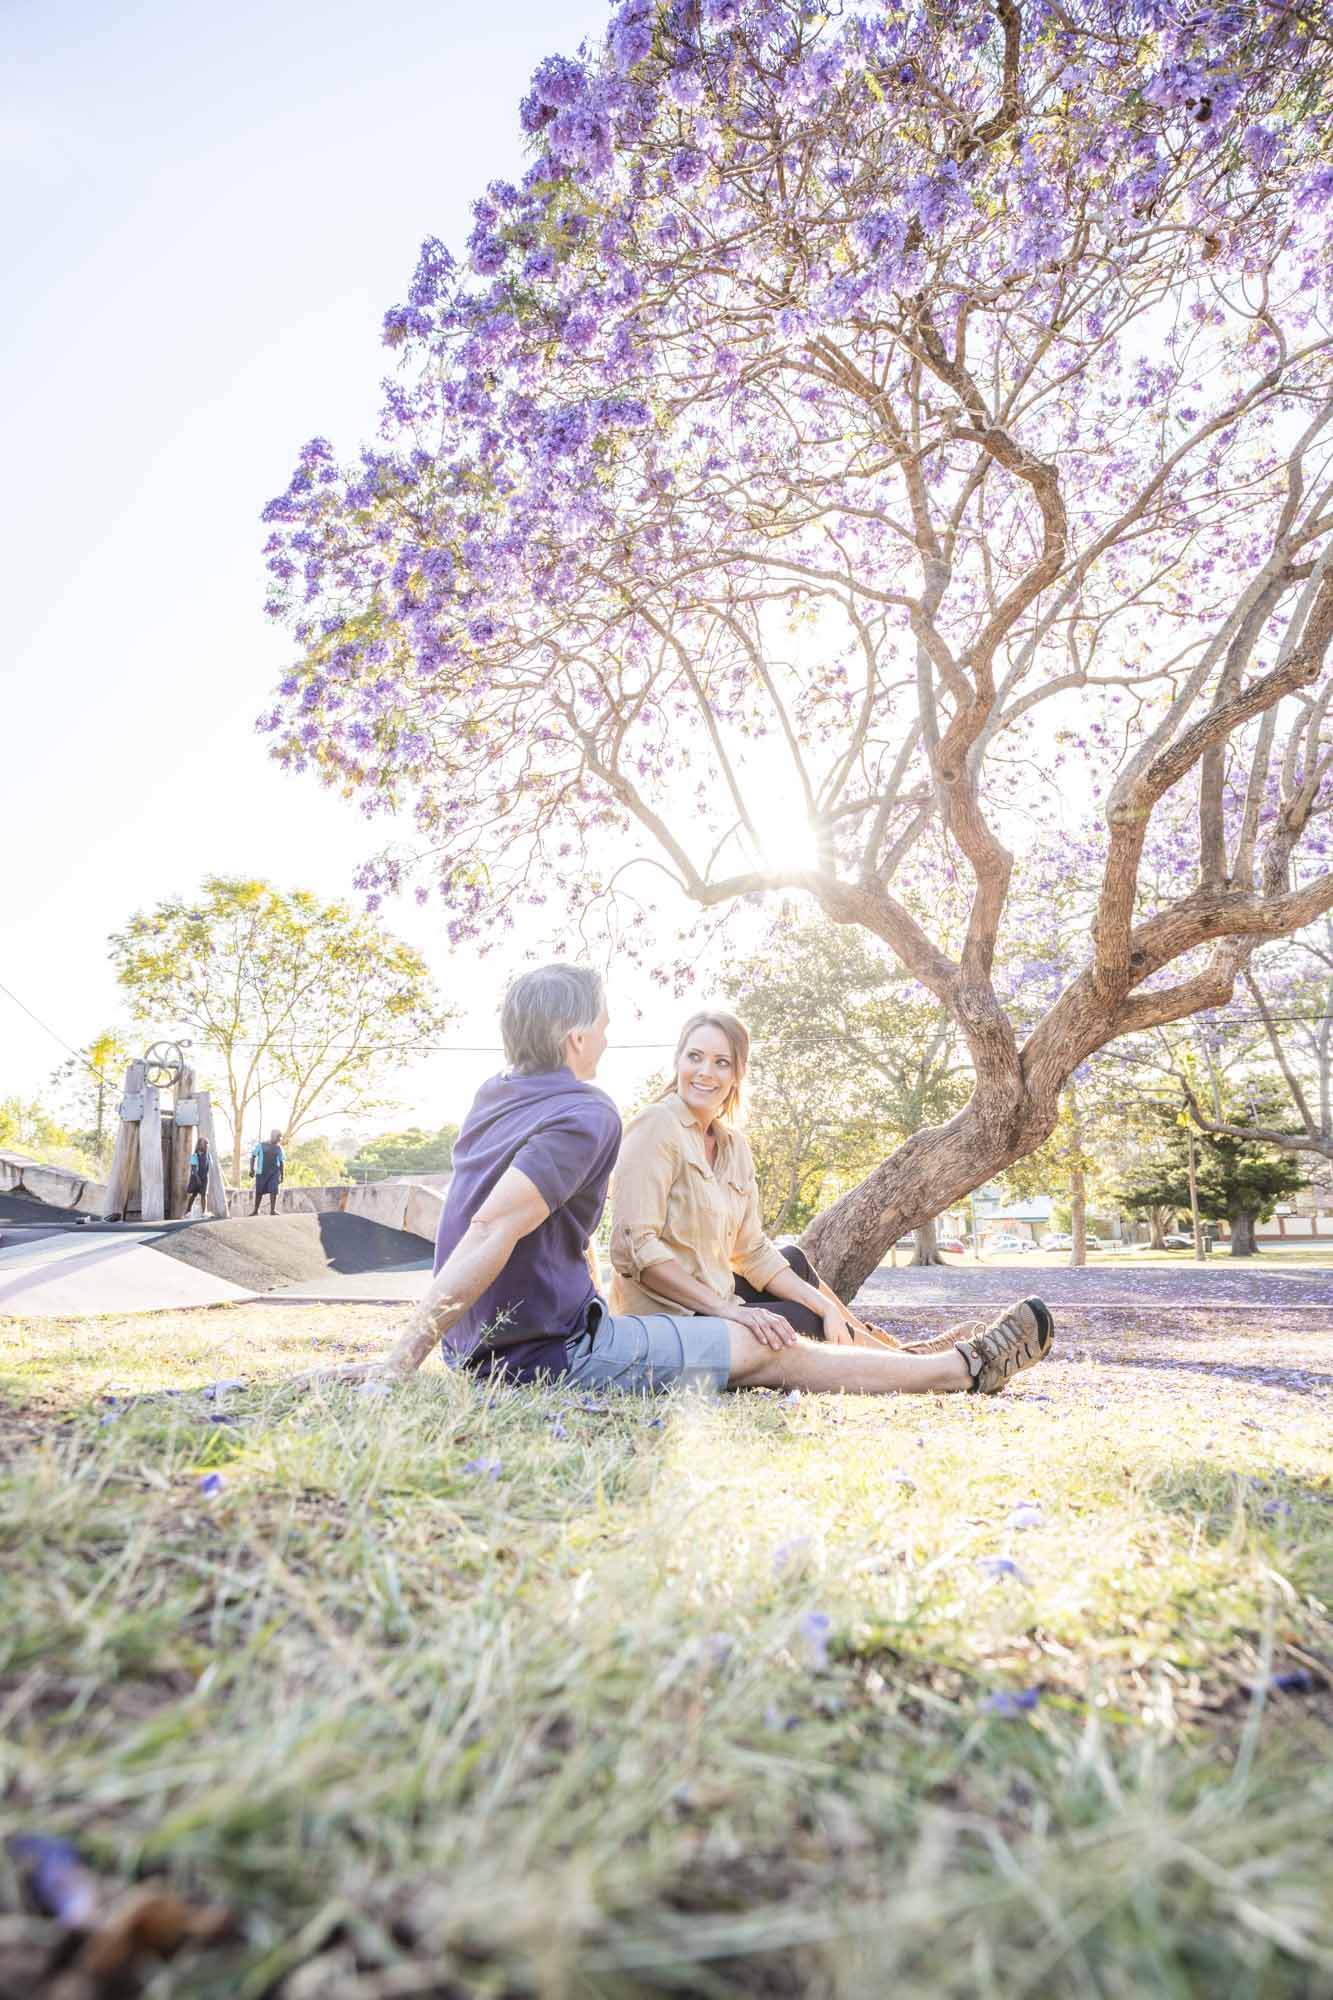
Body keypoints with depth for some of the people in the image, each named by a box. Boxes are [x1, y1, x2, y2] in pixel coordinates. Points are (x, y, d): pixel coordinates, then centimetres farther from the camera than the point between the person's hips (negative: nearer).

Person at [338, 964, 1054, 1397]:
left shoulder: (492, 1096, 8)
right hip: (554, 1355, -9)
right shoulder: (587, 1113, -19)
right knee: (767, 1349, 2)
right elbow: (491, 1231, -30)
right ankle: (963, 1367, 20)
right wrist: (398, 1361, -31)